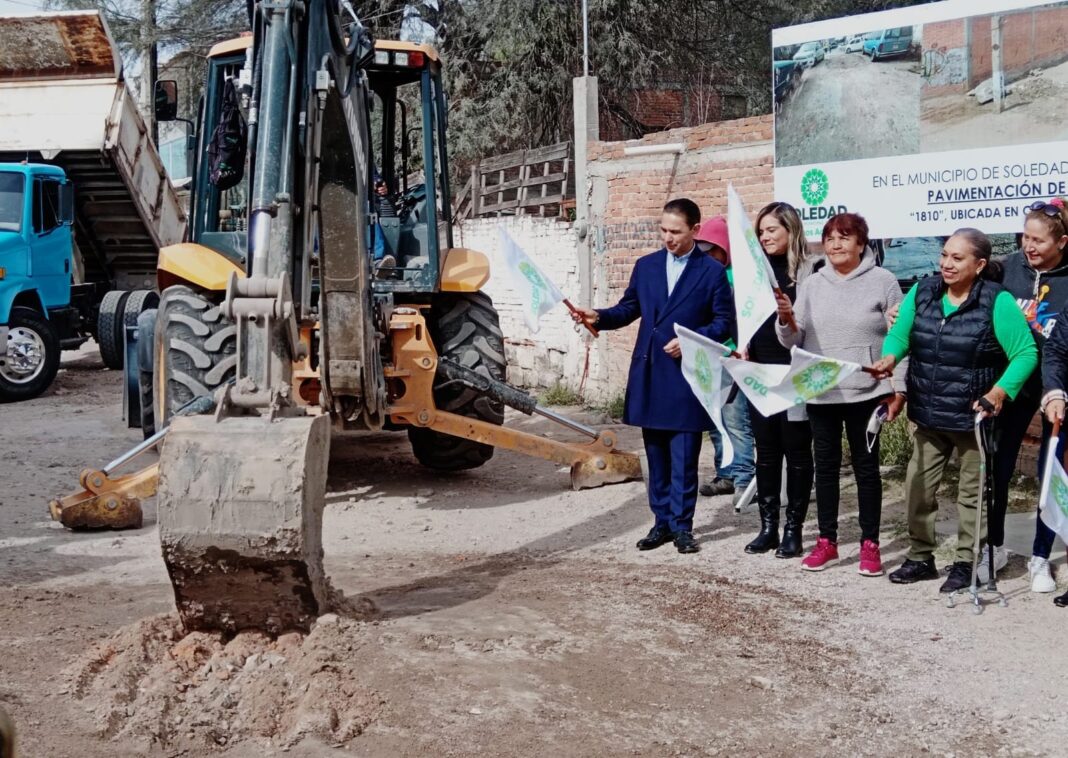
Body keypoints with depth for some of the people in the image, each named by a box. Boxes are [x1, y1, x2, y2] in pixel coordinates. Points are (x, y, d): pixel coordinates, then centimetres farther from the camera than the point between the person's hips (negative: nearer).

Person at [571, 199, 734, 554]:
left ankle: (681, 525, 9)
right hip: (649, 375, 4)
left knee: (683, 458, -1)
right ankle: (662, 522, 19)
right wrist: (598, 316, -2)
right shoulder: (646, 265, 10)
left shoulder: (712, 271, -2)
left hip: (687, 376, -4)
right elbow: (628, 308, 15)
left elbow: (724, 323, -3)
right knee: (656, 456, 10)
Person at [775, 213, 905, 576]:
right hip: (820, 392, 3)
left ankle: (870, 544, 14)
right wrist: (786, 320, -18)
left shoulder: (883, 281, -3)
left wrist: (898, 388, -6)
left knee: (866, 467, 6)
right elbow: (793, 341, 4)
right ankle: (827, 541, 20)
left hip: (866, 392, -3)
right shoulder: (811, 284, 7)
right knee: (826, 466, 10)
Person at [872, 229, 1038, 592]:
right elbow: (899, 333, -2)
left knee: (971, 491, 9)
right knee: (918, 487, 11)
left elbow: (1026, 353, -14)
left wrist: (1002, 390, -27)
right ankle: (920, 557, 25)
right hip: (927, 415, 5)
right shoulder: (922, 292, -1)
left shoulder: (997, 302, -15)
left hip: (973, 416, -5)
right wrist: (890, 356, -24)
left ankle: (966, 563, 21)